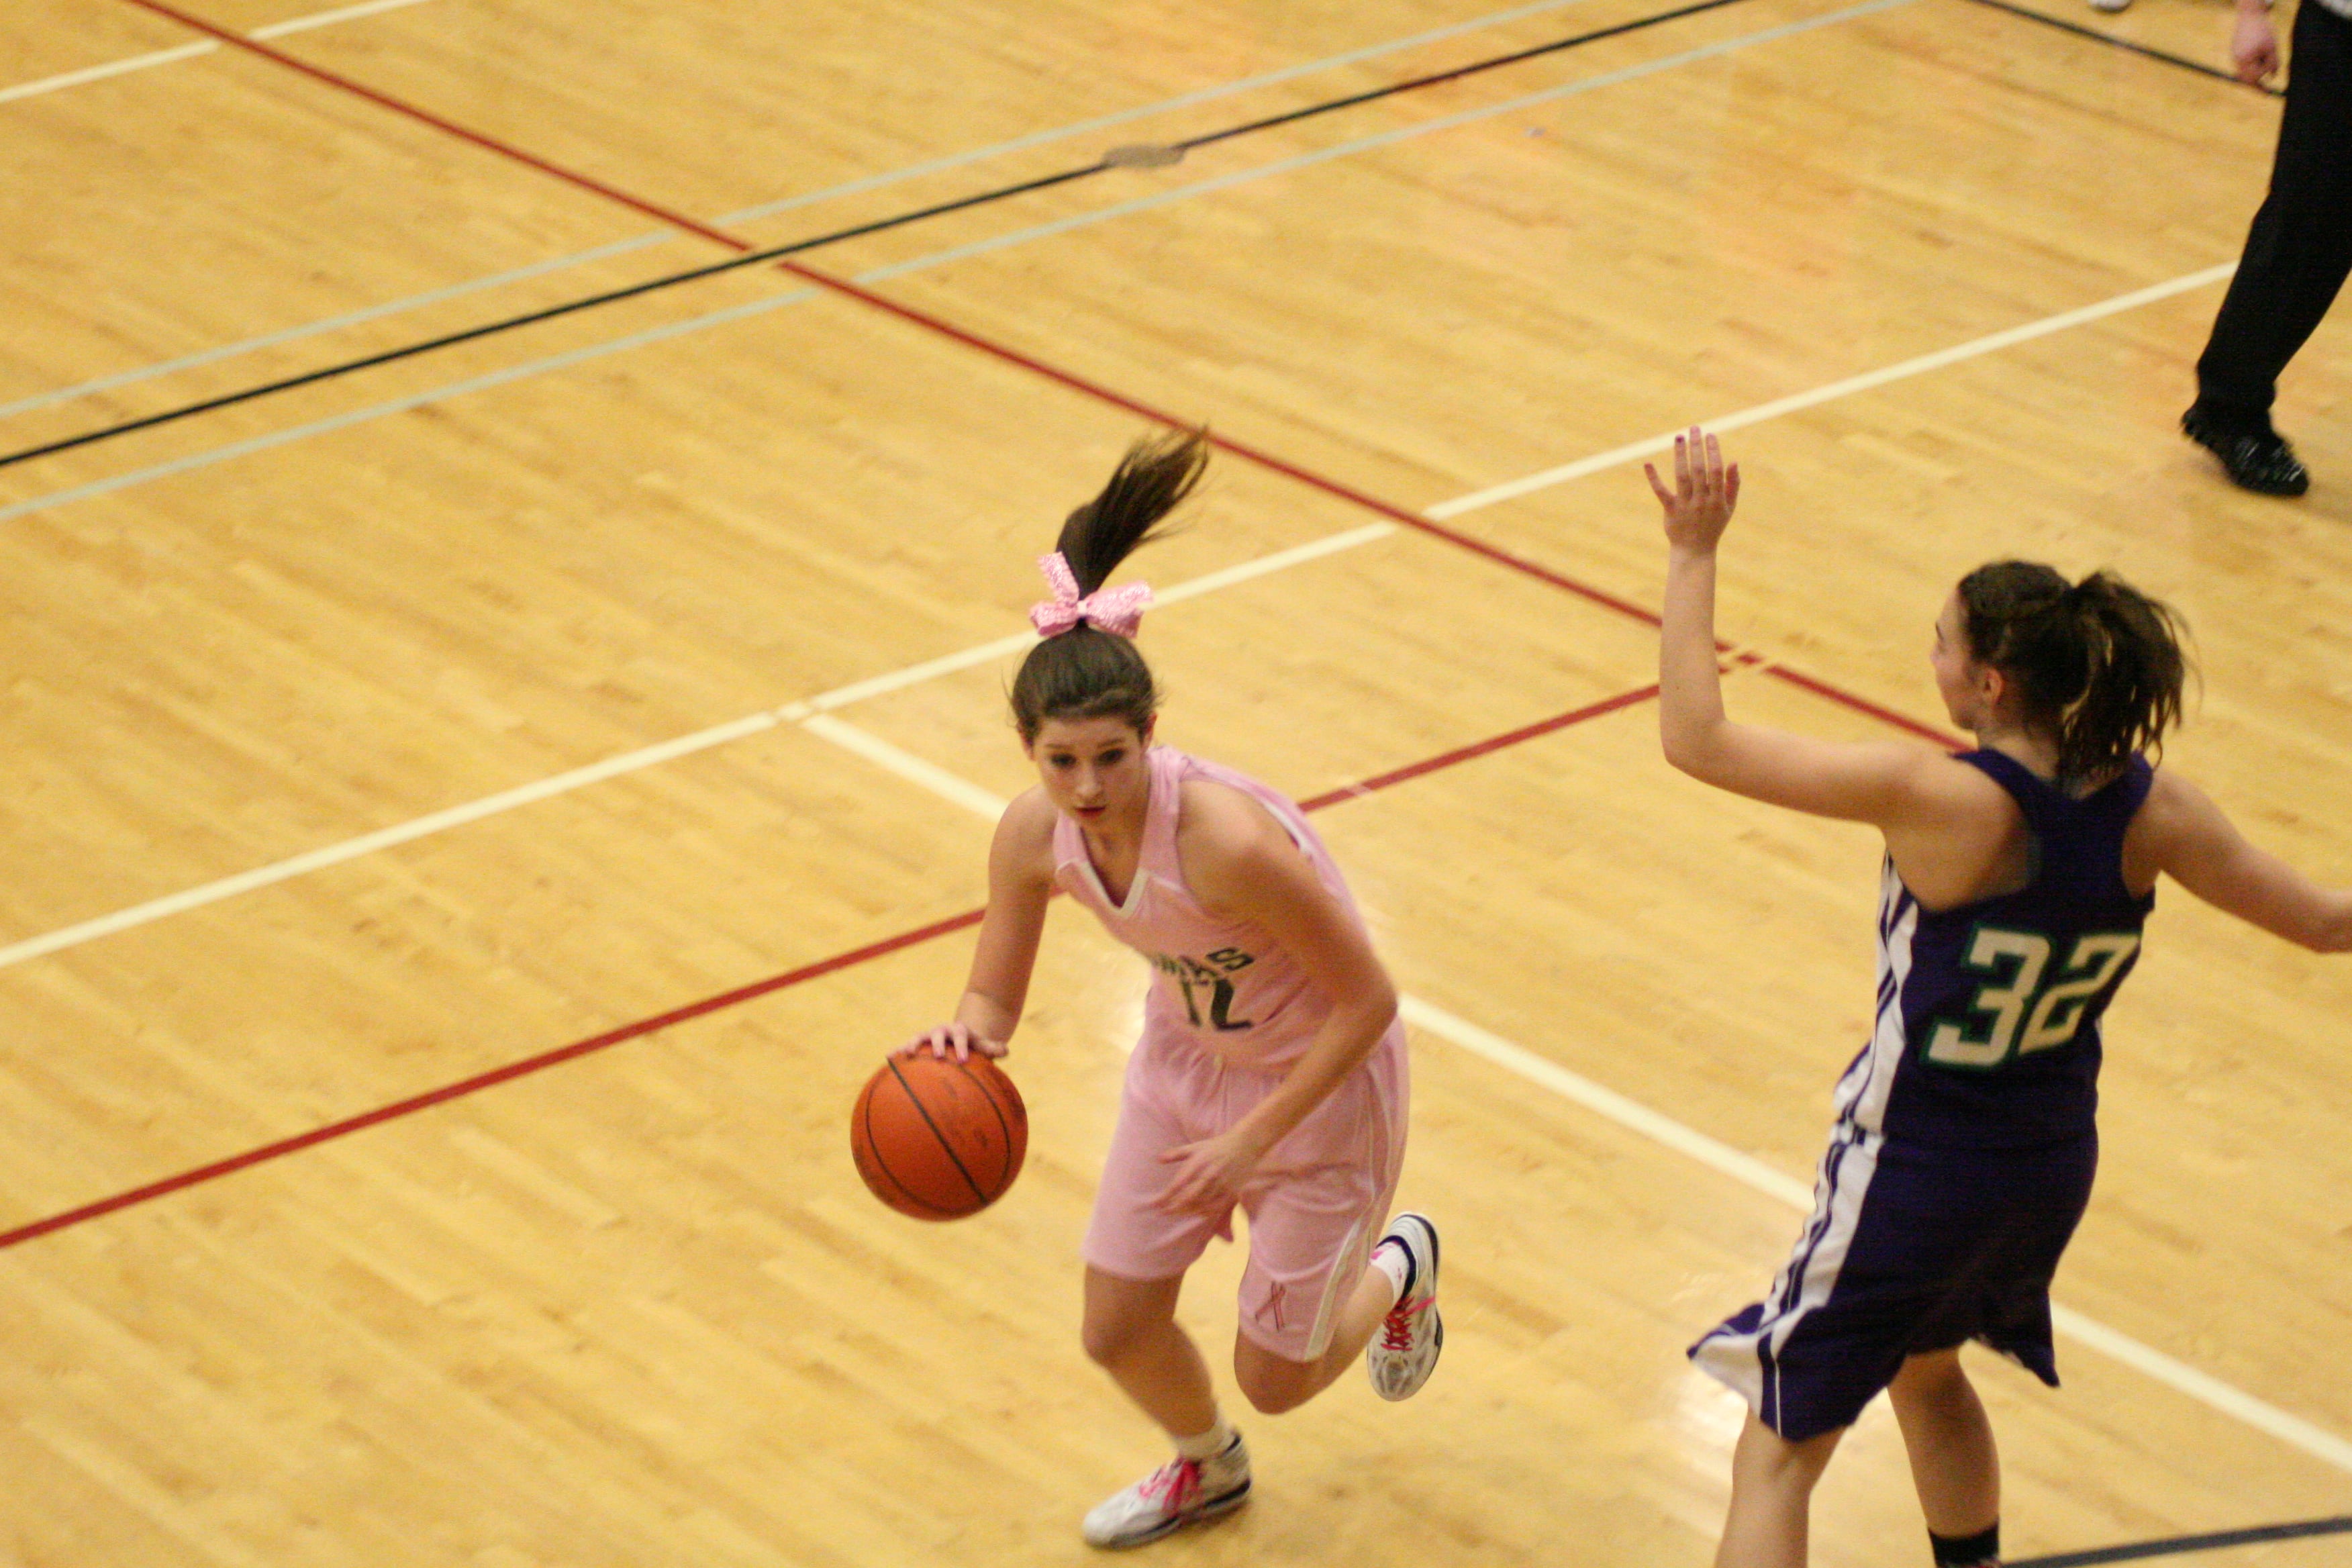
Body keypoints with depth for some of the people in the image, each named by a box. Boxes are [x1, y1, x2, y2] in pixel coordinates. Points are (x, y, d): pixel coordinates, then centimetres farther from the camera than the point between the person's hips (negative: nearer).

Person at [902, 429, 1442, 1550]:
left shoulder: (1225, 838, -39)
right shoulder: (1033, 833, -22)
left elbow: (1368, 1001, -28)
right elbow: (996, 994, -7)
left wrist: (1254, 1138, -25)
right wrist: (966, 1036, -31)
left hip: (1320, 1078, -5)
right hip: (1186, 1058, 5)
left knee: (1275, 1377, 7)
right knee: (1117, 1333, 10)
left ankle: (1399, 1269, 42)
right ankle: (1207, 1470, 46)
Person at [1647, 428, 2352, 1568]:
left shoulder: (1943, 802, -28)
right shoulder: (2149, 810, -12)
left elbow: (1696, 739, -26)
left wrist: (1694, 556, -19)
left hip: (1914, 1175, -6)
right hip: (2054, 1166, 6)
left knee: (1777, 1455, 5)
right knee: (1926, 1368, 35)